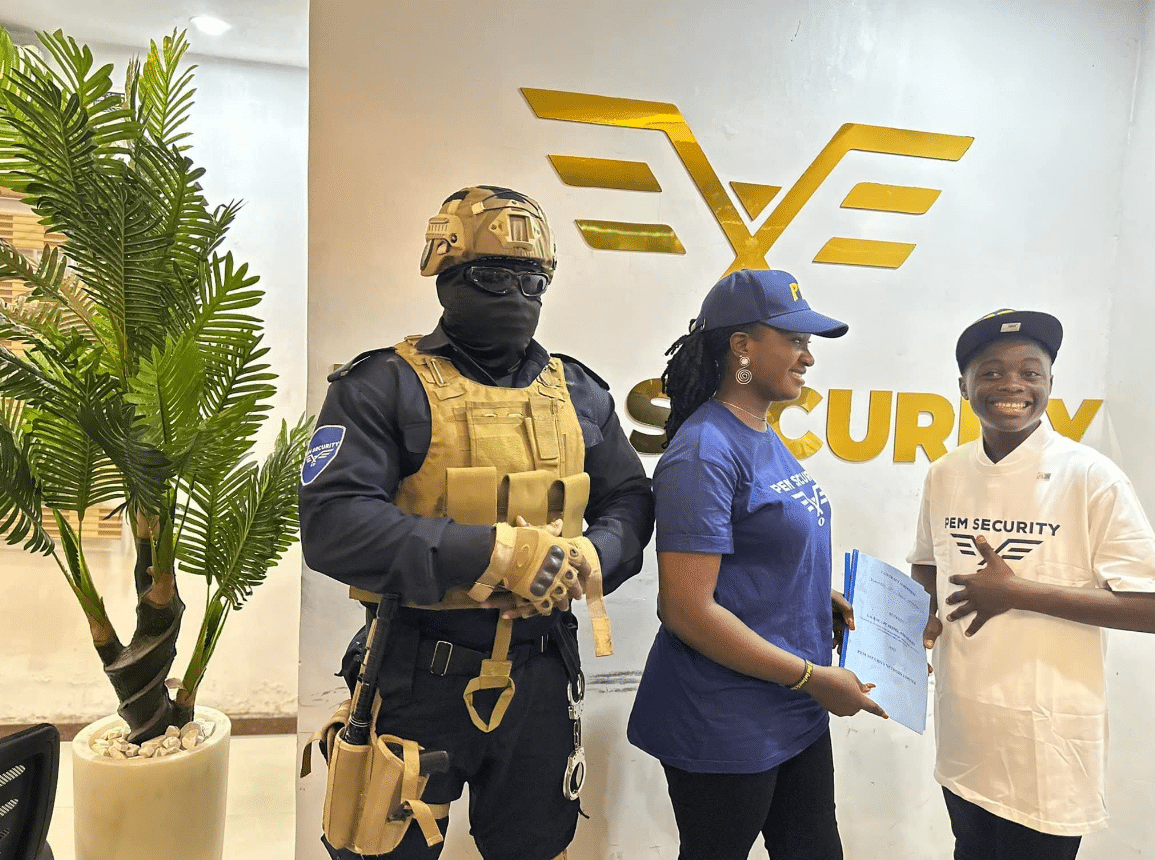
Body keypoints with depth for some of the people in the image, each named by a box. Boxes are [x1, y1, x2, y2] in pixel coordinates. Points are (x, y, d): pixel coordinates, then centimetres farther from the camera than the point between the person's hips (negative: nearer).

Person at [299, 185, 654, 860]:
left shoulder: (579, 393, 7)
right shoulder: (385, 386, -9)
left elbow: (629, 502, 10)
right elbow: (331, 523, -20)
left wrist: (588, 559, -13)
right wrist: (494, 551, -26)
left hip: (543, 678, 4)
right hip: (420, 678, -3)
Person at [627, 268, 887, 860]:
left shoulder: (768, 440, 7)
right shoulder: (705, 450, -21)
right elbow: (686, 609, -24)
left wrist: (826, 601, 4)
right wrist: (815, 677, -18)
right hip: (725, 728, -8)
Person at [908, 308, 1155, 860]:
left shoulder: (1090, 477, -13)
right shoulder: (944, 475, 1)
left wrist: (1018, 593, -21)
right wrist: (923, 611, -4)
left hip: (1047, 745, -4)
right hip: (962, 732, 4)